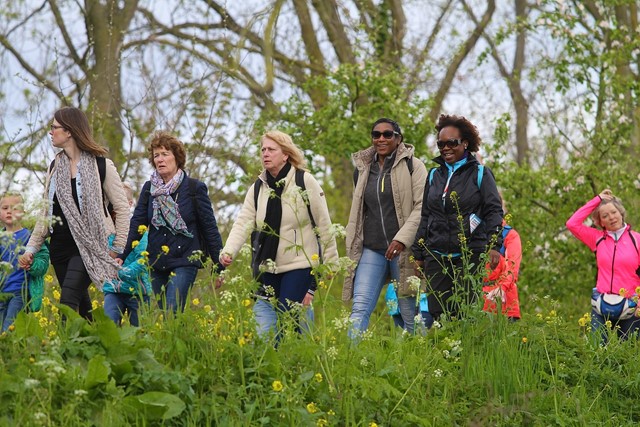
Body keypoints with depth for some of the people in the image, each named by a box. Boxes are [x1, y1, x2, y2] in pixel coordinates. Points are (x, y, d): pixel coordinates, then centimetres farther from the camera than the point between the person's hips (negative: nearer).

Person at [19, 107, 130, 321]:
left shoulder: (101, 166, -6)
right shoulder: (55, 166, 12)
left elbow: (122, 208, -3)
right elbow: (47, 213, 17)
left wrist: (118, 249, -7)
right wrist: (31, 249, 12)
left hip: (89, 247, -6)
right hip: (60, 248, 6)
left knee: (68, 304, -20)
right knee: (82, 306, 8)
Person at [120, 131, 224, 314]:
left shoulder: (194, 188, -3)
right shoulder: (149, 189, 8)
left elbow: (209, 227, -2)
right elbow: (136, 224, 2)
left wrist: (219, 266, -4)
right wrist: (122, 257, -10)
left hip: (184, 262, -5)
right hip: (156, 263, 5)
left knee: (172, 312, -18)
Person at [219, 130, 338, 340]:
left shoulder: (305, 181, -5)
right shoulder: (257, 188, 8)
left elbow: (323, 224, -2)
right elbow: (242, 224, -2)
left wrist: (330, 262, -2)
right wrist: (228, 251, -20)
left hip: (299, 266, -5)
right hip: (266, 268, 5)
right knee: (263, 332, 3)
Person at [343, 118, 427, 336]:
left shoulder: (412, 166, 0)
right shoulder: (363, 169, 15)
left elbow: (422, 206, -7)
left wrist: (402, 239, -18)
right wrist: (352, 250, 19)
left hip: (403, 249, -4)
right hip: (371, 250, 4)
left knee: (410, 313, 2)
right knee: (360, 308, -10)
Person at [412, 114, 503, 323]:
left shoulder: (480, 173, 4)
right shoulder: (434, 176, 17)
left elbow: (494, 211, -1)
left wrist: (494, 245, -14)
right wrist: (418, 254, 17)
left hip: (470, 256, -4)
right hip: (436, 256, 4)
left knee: (465, 313, -7)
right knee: (438, 313, -2)